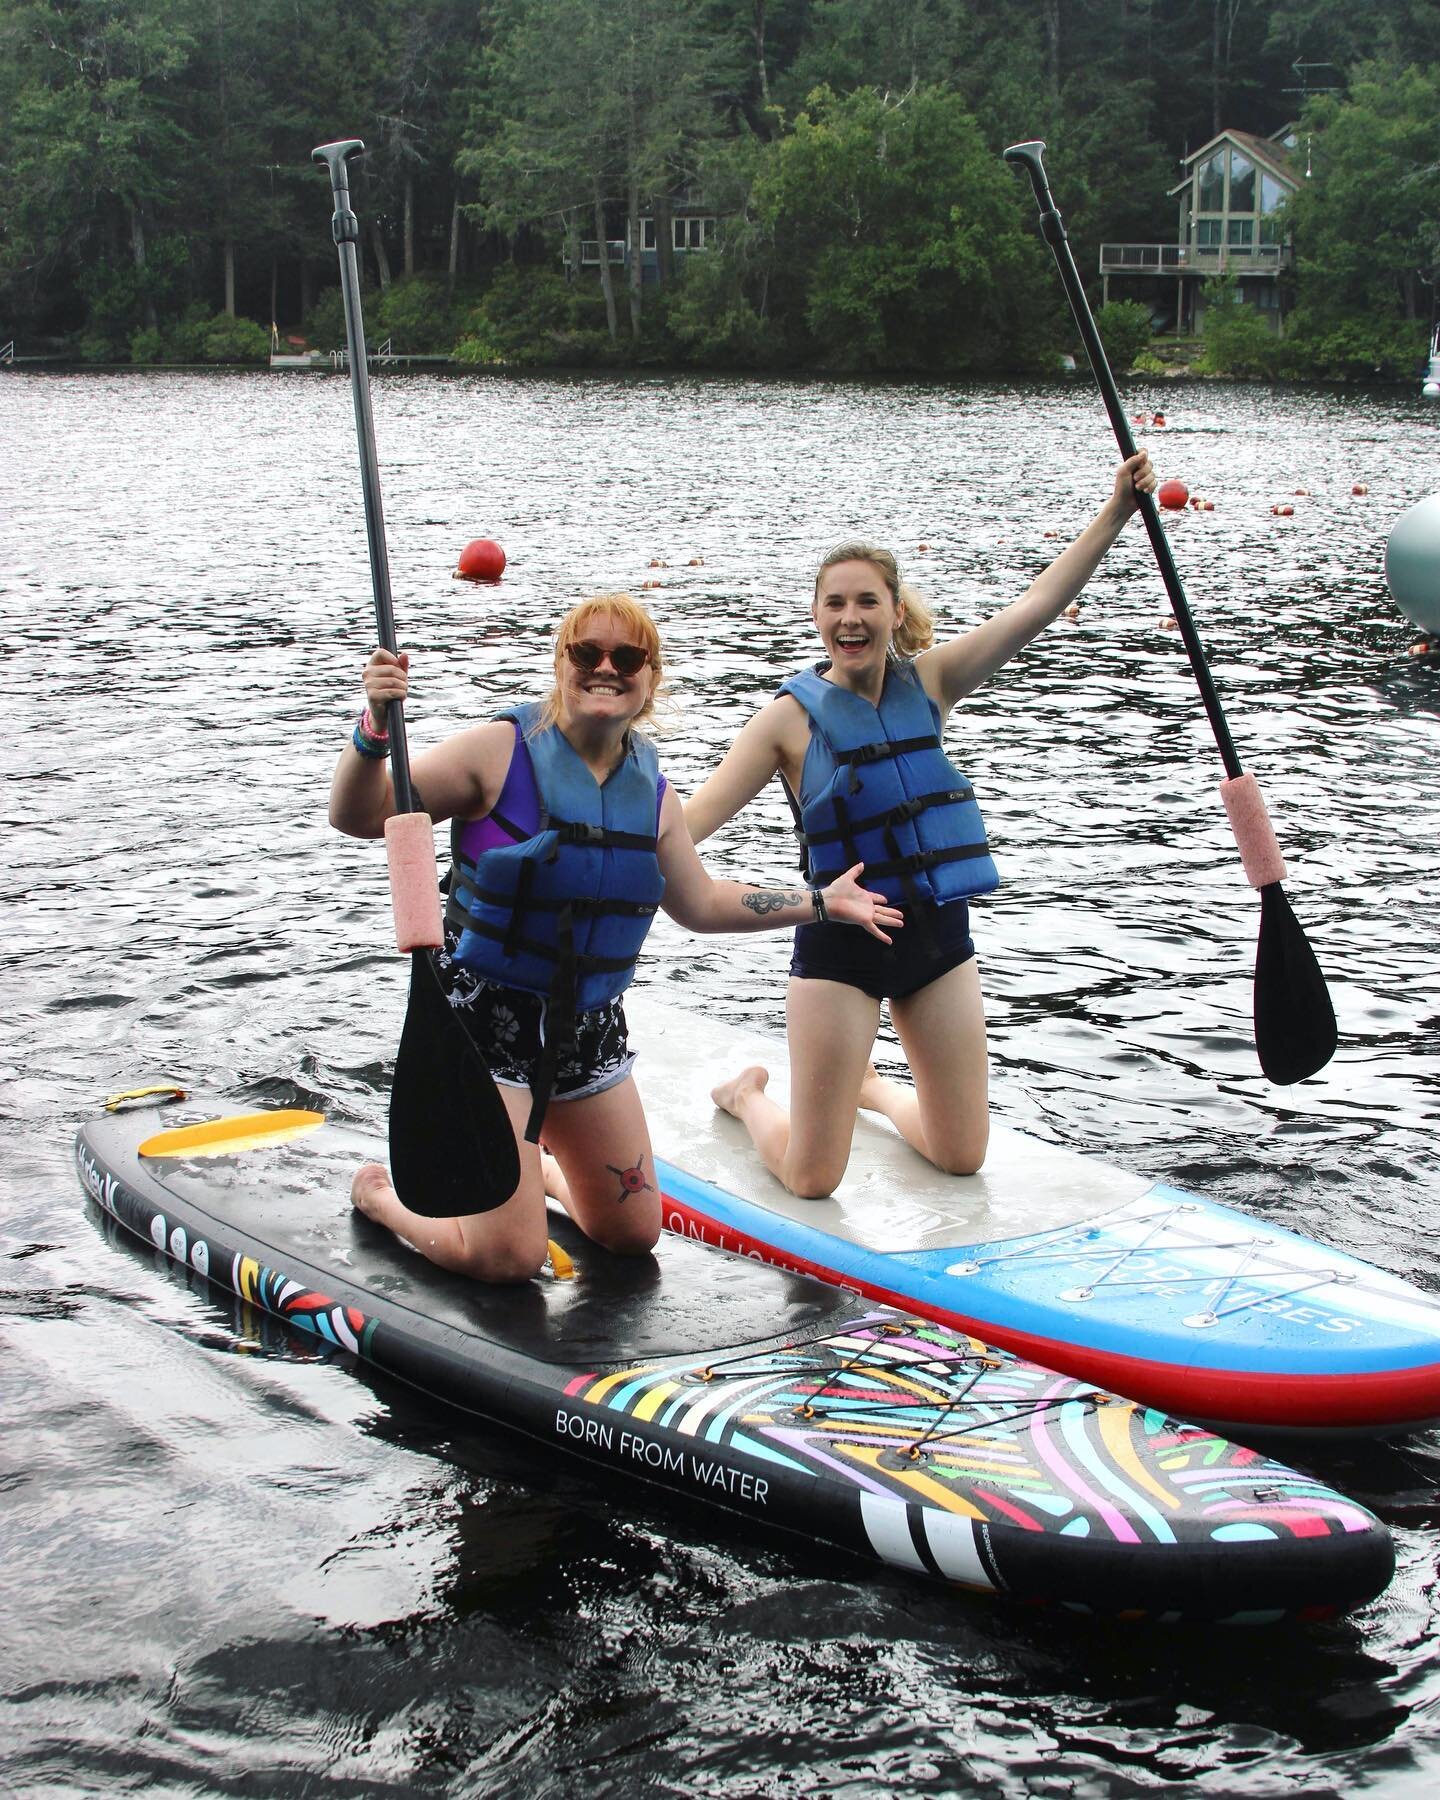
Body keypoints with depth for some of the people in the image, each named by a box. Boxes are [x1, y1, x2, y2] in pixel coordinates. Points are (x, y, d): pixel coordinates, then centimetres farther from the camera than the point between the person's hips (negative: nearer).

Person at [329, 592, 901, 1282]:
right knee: (510, 1259, -8)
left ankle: (533, 1164, 41)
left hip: (588, 1026, 6)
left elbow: (700, 904, 16)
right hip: (488, 1016, -6)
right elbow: (358, 817, -16)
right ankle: (384, 1192, 19)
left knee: (634, 1235, 15)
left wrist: (821, 903, 14)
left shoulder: (651, 791, 3)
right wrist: (376, 729, -34)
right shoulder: (501, 750, -13)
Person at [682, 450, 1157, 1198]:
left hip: (938, 935, 4)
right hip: (841, 944, -4)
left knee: (962, 1158, 11)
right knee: (813, 1180, 1)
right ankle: (749, 1095, 34)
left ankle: (869, 1086, 41)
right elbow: (691, 818, -15)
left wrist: (1116, 511, -12)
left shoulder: (928, 681, 0)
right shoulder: (792, 715, -10)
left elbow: (1038, 604, -6)